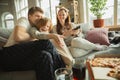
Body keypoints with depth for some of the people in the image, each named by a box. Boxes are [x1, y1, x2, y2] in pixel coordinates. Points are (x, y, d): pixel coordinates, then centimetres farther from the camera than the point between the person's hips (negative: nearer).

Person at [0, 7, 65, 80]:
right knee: (45, 43, -25)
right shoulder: (24, 20, 5)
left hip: (22, 57, 6)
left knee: (45, 56, -27)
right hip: (9, 54, -6)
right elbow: (18, 37, -17)